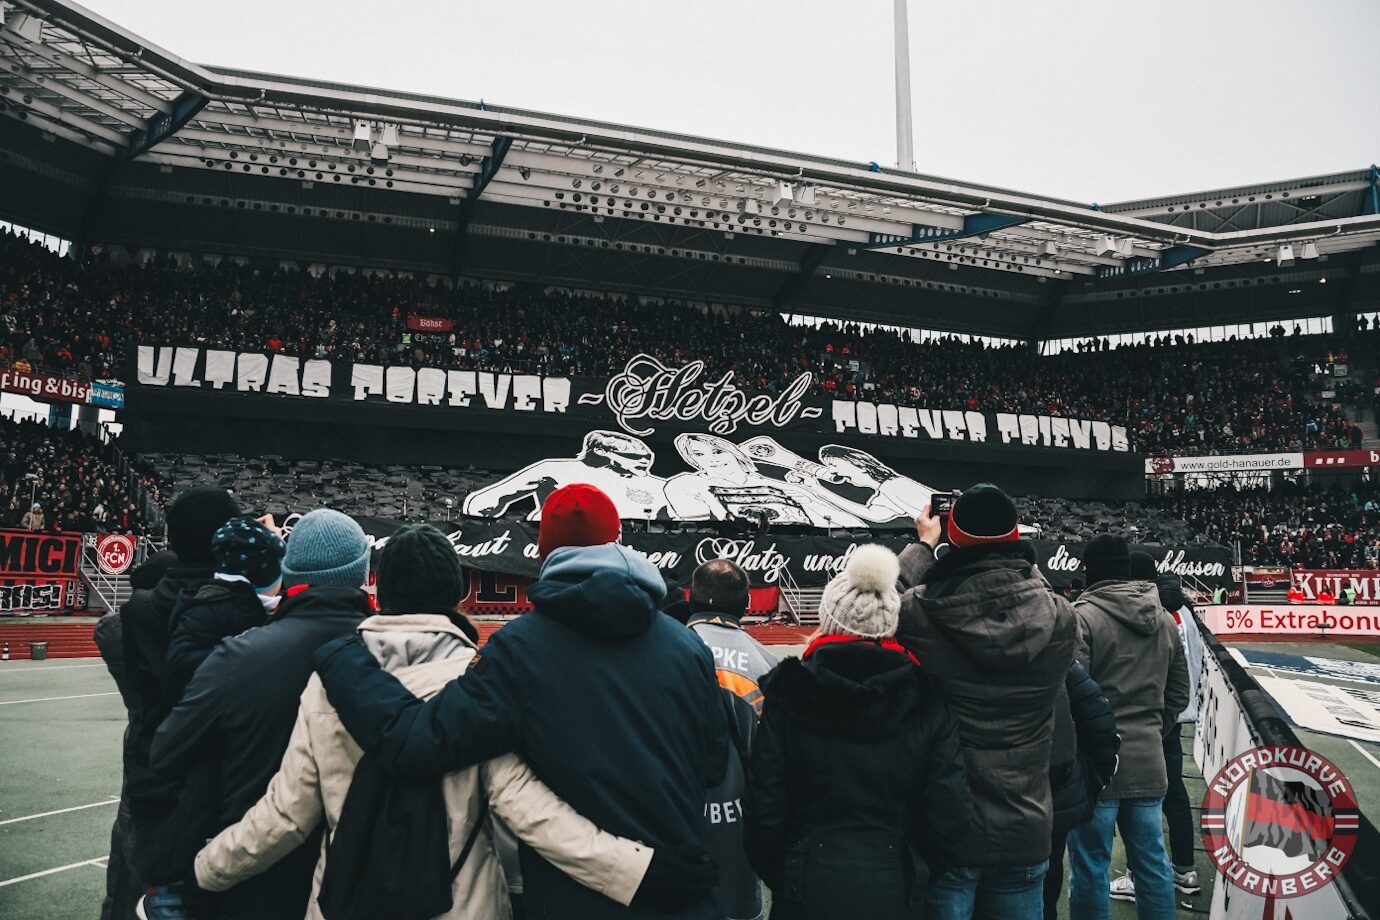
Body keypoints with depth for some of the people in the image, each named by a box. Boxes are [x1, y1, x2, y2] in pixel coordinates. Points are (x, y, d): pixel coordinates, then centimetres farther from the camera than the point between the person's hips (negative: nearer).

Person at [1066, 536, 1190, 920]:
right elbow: (1178, 693, 14)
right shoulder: (1164, 620, 9)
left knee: (1090, 868, 4)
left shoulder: (1083, 616, -13)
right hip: (1149, 763, 6)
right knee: (1153, 863, 15)